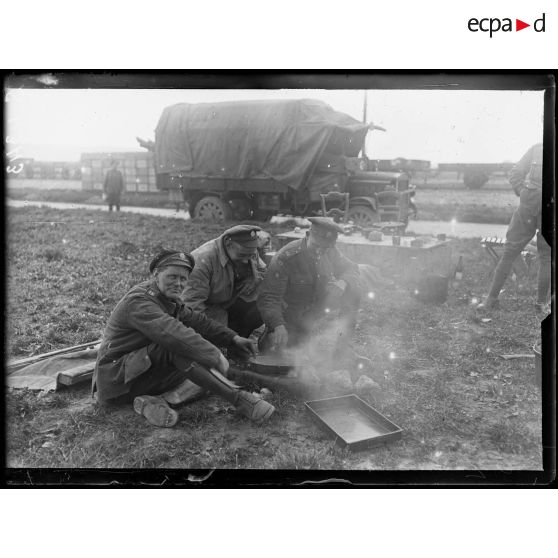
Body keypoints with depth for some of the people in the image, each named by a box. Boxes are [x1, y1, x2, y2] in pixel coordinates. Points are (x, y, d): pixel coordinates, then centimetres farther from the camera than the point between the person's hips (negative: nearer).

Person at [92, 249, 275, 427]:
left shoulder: (168, 299, 9)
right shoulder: (139, 301, -22)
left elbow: (197, 321, 13)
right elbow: (173, 333, -35)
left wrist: (233, 338, 1)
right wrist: (215, 357, -36)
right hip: (116, 379, -10)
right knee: (179, 347, -33)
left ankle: (155, 401, -22)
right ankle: (239, 399, -32)